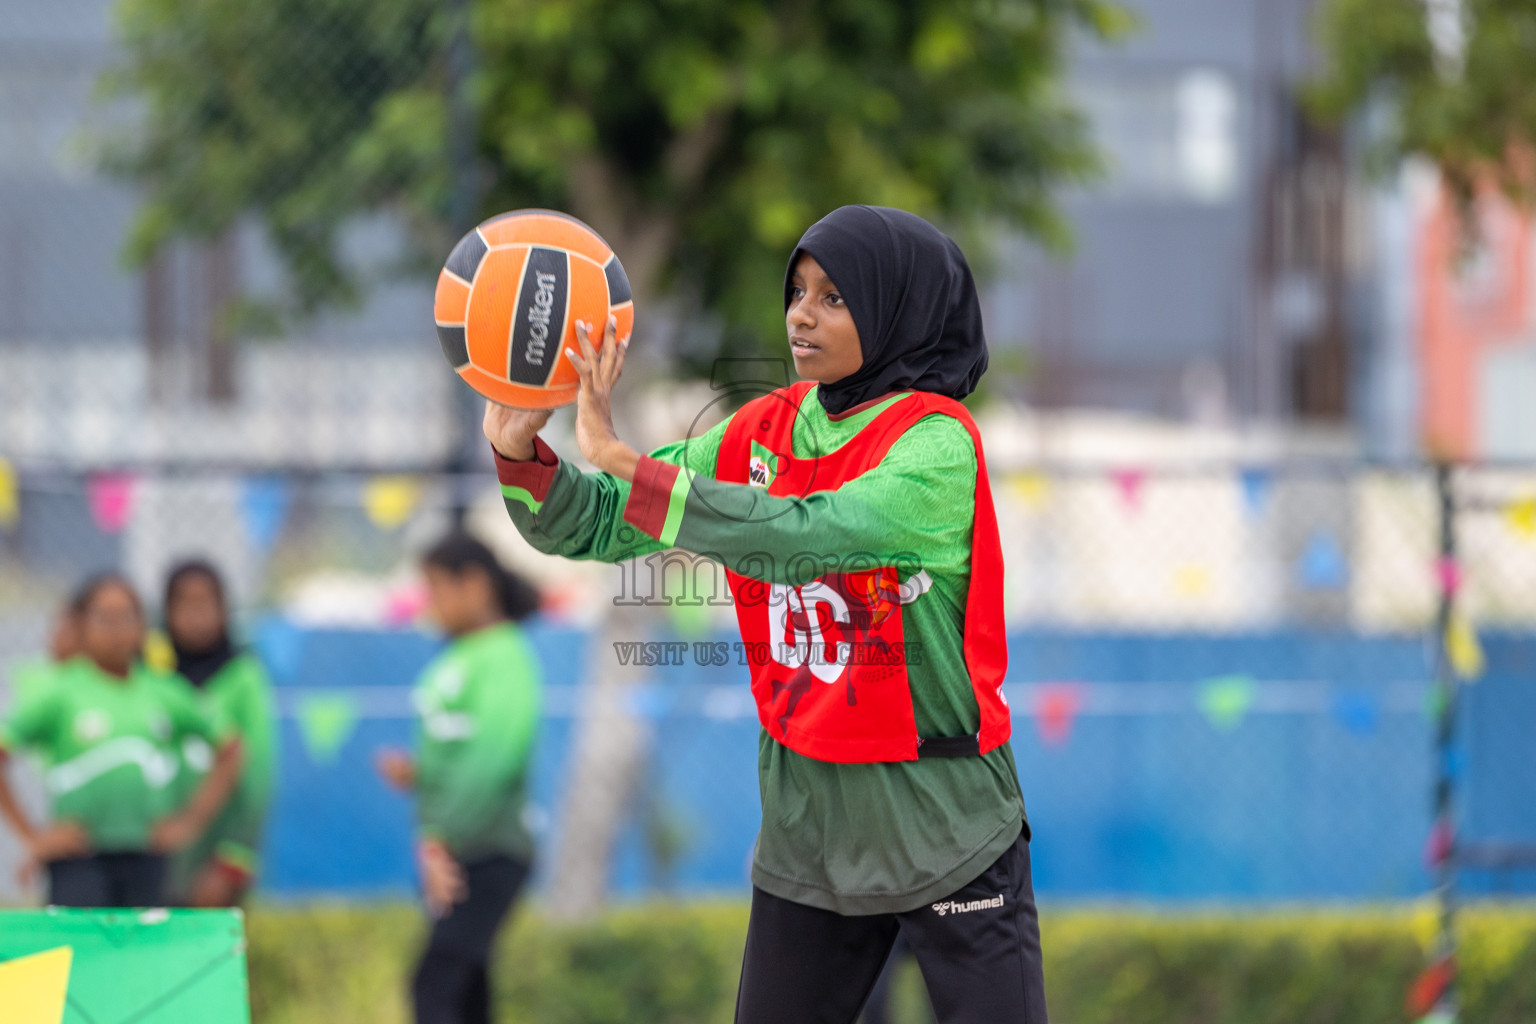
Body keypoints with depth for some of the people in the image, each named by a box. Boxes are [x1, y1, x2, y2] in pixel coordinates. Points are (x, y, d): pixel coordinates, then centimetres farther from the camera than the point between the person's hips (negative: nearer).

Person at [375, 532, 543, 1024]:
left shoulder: (506, 660, -11)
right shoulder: (454, 661, 15)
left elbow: (493, 758, -21)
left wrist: (443, 840, -23)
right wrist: (417, 772, 2)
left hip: (490, 856, -9)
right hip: (449, 854, 9)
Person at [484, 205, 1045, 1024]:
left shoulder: (935, 441, -15)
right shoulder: (762, 433, 4)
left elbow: (805, 539, -30)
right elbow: (595, 527, 4)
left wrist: (620, 457, -32)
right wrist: (518, 451, -17)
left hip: (943, 829, -5)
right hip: (806, 827, 6)